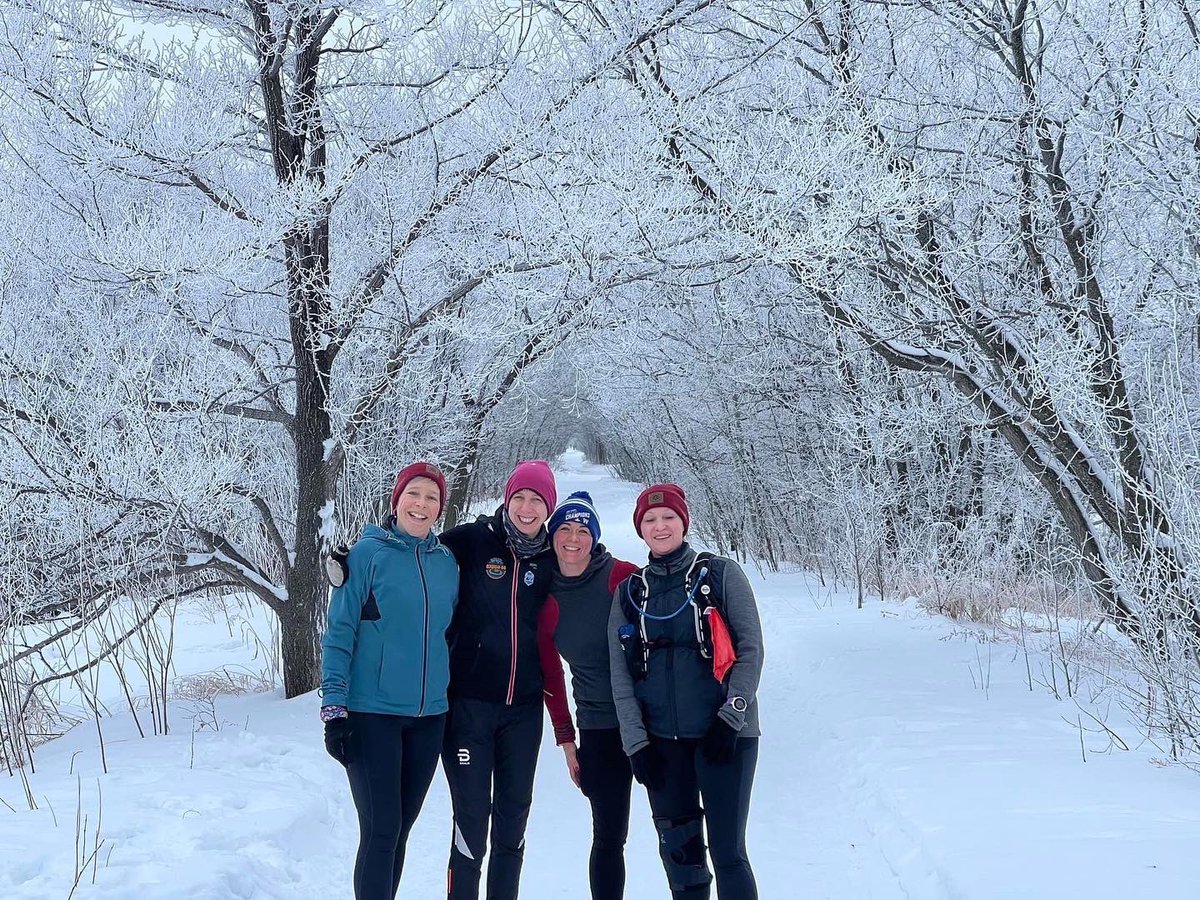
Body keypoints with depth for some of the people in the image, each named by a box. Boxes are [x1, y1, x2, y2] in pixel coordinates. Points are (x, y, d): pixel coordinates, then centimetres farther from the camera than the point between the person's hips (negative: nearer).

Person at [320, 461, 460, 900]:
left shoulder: (446, 562, 8)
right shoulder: (368, 553, -6)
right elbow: (339, 633, -7)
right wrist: (334, 708, -12)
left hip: (429, 716, 5)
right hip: (372, 714, -5)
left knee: (400, 828, 12)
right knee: (380, 831, -6)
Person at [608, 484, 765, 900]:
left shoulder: (721, 575, 1)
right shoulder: (629, 593, 9)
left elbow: (751, 649, -3)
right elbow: (620, 673, 7)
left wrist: (731, 716, -11)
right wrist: (636, 741, -1)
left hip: (723, 733, -3)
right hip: (661, 740, 3)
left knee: (727, 850, -6)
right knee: (678, 851, 7)